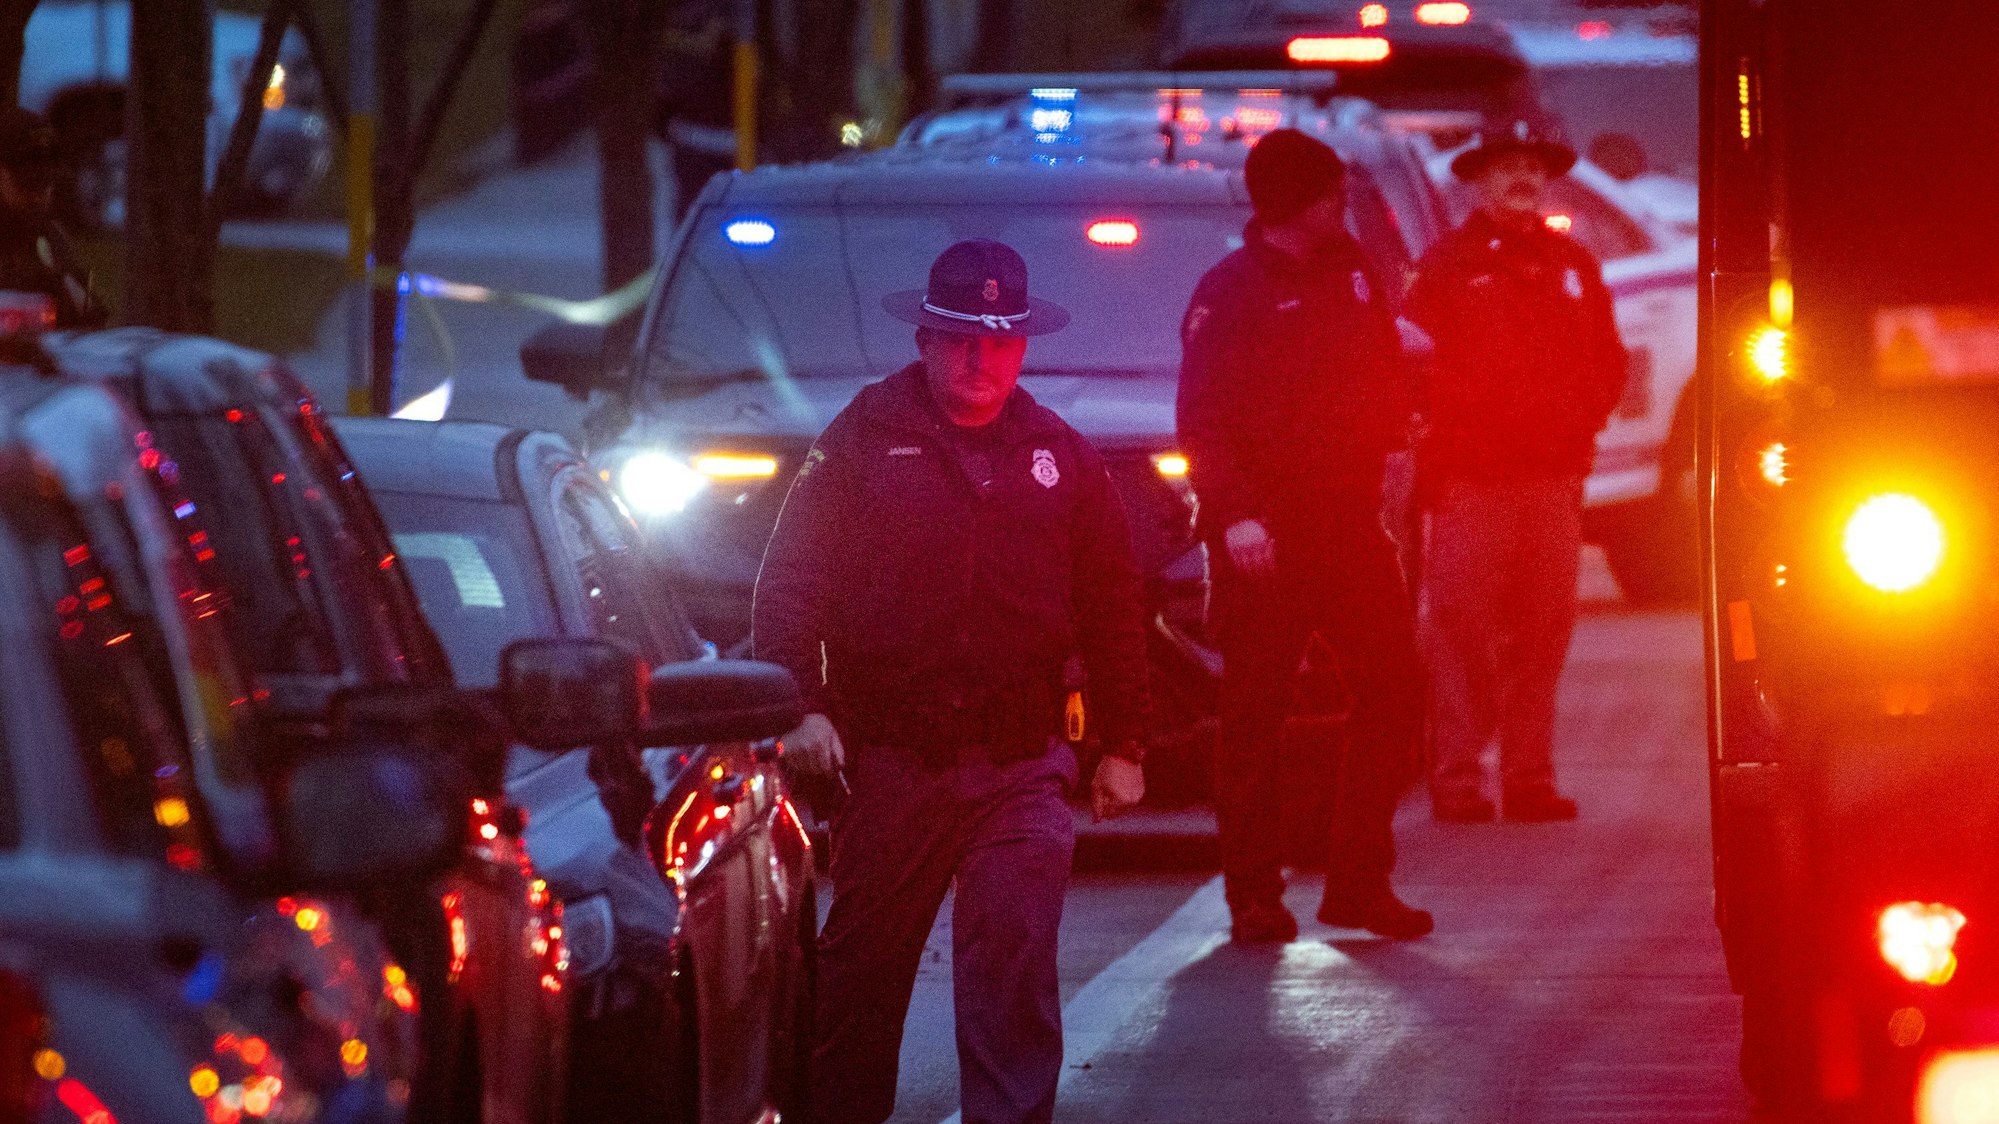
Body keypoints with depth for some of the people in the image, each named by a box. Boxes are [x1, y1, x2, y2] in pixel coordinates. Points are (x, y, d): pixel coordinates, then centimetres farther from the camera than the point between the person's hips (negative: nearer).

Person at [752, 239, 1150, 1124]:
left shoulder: (1061, 458, 10)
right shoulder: (862, 442, 3)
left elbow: (1112, 609, 14)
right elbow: (790, 581, 0)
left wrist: (1123, 744, 10)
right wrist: (803, 705, -12)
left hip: (1021, 769, 1)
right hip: (890, 760, -1)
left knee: (1014, 968, -8)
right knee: (862, 967, 8)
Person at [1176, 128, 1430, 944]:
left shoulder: (1349, 271, 12)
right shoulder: (1228, 293, -6)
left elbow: (1385, 376, 22)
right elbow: (1201, 422, -12)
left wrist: (1391, 442, 5)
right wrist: (1235, 512, -22)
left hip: (1349, 522, 6)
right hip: (1266, 539, -6)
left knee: (1393, 696, 2)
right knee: (1254, 721, -2)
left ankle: (1359, 884, 10)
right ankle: (1254, 897, 4)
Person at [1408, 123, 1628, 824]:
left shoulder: (1572, 266, 15)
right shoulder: (1447, 264, 3)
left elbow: (1606, 361, 20)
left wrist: (1581, 423, 7)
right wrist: (1443, 441, -6)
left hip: (1553, 477, 4)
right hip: (1470, 480, -4)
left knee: (1542, 635, 2)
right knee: (1461, 635, -6)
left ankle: (1530, 777, 6)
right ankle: (1457, 778, -4)